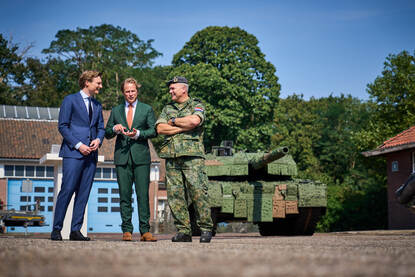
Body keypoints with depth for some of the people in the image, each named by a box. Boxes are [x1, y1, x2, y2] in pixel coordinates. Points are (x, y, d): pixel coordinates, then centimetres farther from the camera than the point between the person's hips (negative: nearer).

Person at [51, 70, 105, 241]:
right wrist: (78, 145, -13)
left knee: (83, 193, 2)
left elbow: (101, 127, 22)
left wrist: (98, 139, -1)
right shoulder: (70, 100, 1)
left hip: (91, 154, 6)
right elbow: (62, 126, -4)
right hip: (73, 152, -6)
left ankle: (76, 230, 5)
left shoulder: (97, 105, 20)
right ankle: (56, 230, -5)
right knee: (67, 190, -11)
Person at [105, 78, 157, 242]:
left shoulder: (147, 109, 11)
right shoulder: (116, 111, 17)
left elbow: (154, 131, 4)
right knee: (124, 195, 1)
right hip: (122, 156, 2)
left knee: (143, 194, -6)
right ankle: (127, 230, 6)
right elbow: (107, 134, 17)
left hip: (141, 156, -2)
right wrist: (115, 129, -5)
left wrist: (138, 133, -12)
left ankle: (145, 231, -3)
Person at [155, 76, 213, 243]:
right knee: (175, 195, 0)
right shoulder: (167, 109, 21)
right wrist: (184, 127, -3)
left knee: (198, 192, -10)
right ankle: (183, 231, 4)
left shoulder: (196, 106, 8)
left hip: (192, 155, -4)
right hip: (172, 157, 5)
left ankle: (206, 229, -3)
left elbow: (194, 121, -14)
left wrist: (173, 121, -1)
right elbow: (160, 128, 5)